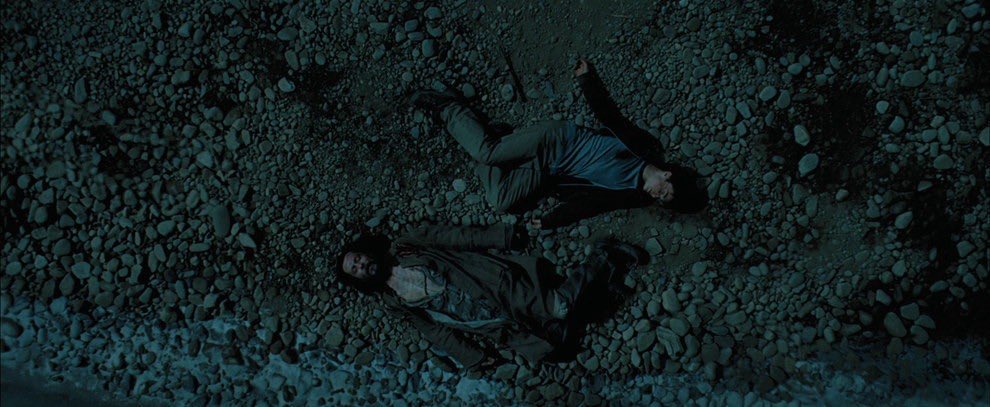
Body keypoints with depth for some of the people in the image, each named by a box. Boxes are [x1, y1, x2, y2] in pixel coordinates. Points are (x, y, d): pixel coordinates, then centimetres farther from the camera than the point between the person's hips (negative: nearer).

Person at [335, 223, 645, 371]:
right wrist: (472, 358, -4)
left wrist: (501, 236, 0)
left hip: (498, 282, -1)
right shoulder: (392, 303, 11)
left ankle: (601, 260, 7)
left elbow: (457, 237, 6)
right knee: (545, 347, -13)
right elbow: (437, 331, 6)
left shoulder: (404, 247, 8)